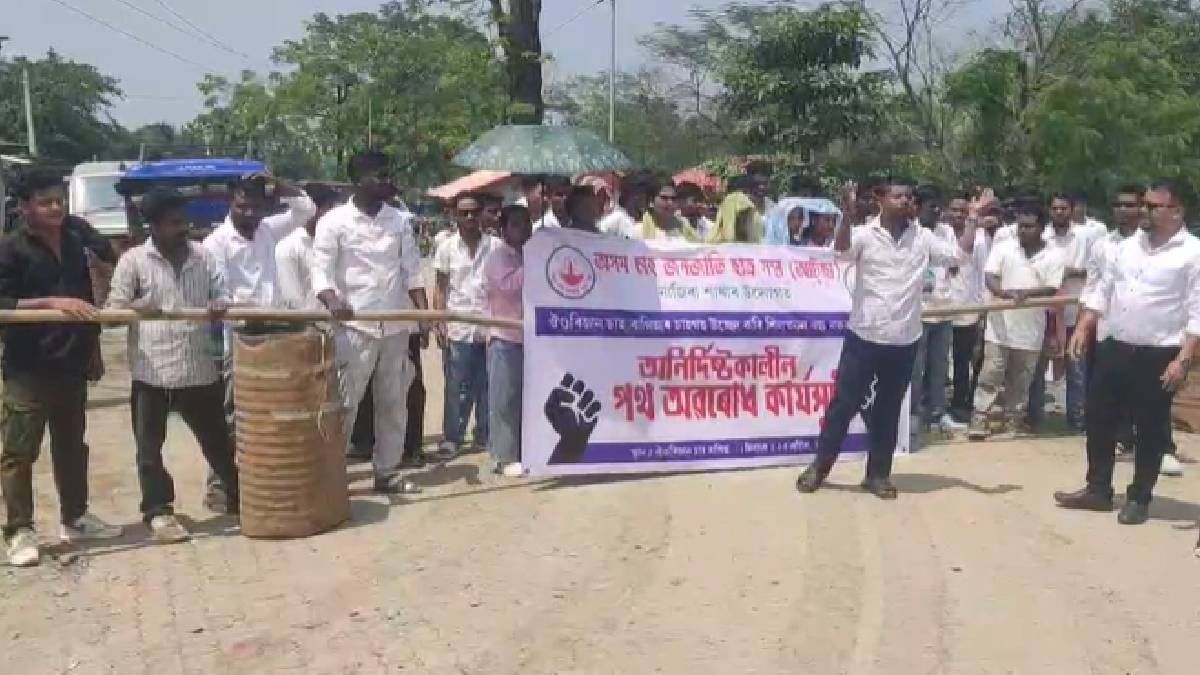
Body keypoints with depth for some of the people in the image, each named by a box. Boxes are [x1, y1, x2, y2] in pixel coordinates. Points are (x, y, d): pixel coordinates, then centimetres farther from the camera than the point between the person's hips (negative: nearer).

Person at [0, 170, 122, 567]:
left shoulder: (74, 241, 10)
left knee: (71, 445, 17)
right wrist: (52, 302, -26)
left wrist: (91, 341, 19)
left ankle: (74, 519, 29)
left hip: (71, 363, 6)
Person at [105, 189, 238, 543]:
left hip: (200, 369, 3)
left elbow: (220, 296, 11)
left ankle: (239, 498, 29)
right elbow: (114, 308, -1)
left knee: (218, 440, 13)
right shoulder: (133, 260, -2)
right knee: (149, 447, 4)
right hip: (151, 371, -2)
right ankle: (158, 511, 17)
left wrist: (220, 307, -12)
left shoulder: (202, 256, 7)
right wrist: (135, 307, -23)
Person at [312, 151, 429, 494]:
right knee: (344, 404, 0)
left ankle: (387, 473, 21)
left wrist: (423, 313, -3)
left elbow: (411, 270, 8)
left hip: (396, 326, 5)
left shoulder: (400, 219, 8)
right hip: (355, 327, -4)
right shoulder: (334, 221, -5)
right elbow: (320, 271, -10)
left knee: (393, 404, 10)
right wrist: (332, 300, -31)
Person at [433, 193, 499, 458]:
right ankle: (451, 438, 10)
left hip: (489, 325, 0)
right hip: (458, 327, 0)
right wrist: (439, 324, -2)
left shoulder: (495, 245, 1)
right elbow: (442, 288, 6)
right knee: (457, 387, 3)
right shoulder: (447, 247, 4)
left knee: (487, 385, 8)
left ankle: (485, 435, 19)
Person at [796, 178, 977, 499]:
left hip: (904, 341, 3)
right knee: (844, 403, 4)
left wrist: (973, 217, -4)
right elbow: (842, 251, -23)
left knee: (889, 410, 11)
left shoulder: (923, 238, 6)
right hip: (864, 336, -3)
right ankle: (820, 465, 18)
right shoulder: (865, 234, -5)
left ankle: (878, 473, 23)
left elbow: (959, 254, 1)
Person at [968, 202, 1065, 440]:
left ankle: (1012, 420, 23)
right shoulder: (1003, 248, 1)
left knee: (1020, 381, 11)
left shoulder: (1054, 255, -1)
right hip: (1000, 326, 0)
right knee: (990, 375, 0)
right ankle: (979, 420, 3)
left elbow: (1052, 289, -9)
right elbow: (989, 276, -9)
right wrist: (1003, 292, -30)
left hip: (1031, 329, 1)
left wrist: (1024, 292, -26)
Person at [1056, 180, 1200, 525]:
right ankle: (1098, 490, 24)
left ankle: (1138, 499, 21)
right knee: (1100, 420, 11)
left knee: (1149, 431, 7)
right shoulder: (1125, 247, 8)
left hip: (1158, 357, -5)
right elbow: (1101, 291, 13)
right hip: (1114, 349, 6)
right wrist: (1083, 329, 3)